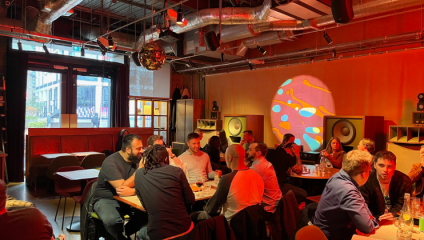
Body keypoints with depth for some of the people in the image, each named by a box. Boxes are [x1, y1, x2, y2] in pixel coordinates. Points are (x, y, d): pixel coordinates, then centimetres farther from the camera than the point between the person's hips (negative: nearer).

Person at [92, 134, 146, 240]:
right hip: (106, 199, -5)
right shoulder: (110, 162, -18)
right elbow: (122, 187, -26)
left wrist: (132, 191, -31)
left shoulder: (137, 160, -2)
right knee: (113, 220, -36)